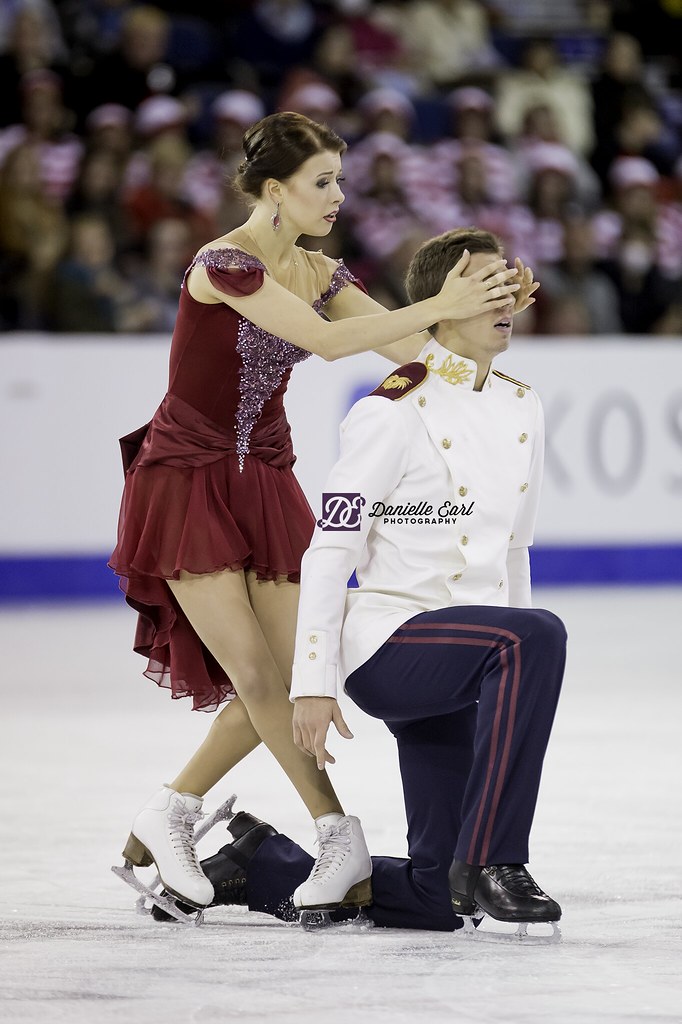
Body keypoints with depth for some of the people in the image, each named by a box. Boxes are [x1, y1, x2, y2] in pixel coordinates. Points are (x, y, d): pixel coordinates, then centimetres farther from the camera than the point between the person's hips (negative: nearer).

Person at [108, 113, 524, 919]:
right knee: (258, 673, -11)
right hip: (187, 482, -8)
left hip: (263, 484, 8)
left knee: (286, 678, 1)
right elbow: (327, 341, -31)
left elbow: (408, 346, -2)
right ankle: (341, 839, -7)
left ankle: (164, 820, 15)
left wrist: (486, 303, -17)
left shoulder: (317, 272, 4)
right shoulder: (222, 263, -20)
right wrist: (439, 306, -34)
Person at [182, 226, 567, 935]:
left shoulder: (522, 409, 12)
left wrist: (521, 685, 22)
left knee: (434, 900, 2)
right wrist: (312, 683, -16)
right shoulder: (395, 411, -10)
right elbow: (328, 550, -11)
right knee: (539, 634, -36)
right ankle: (488, 862, -31)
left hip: (458, 665, 8)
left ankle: (259, 866, 24)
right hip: (388, 641, -7)